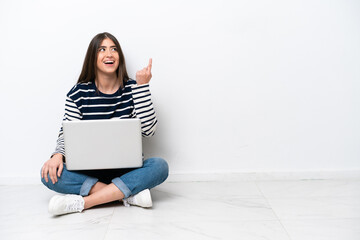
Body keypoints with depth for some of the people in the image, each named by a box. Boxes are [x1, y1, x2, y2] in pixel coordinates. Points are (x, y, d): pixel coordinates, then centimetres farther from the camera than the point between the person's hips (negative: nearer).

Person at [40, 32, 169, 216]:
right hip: (88, 171, 1)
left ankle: (82, 202, -30)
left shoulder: (132, 89, -1)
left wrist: (142, 86, -13)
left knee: (160, 166, -28)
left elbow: (148, 130, -12)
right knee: (49, 174, -25)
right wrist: (58, 155, -23)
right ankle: (130, 194, -27)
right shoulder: (78, 93, 0)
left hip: (125, 170, 0)